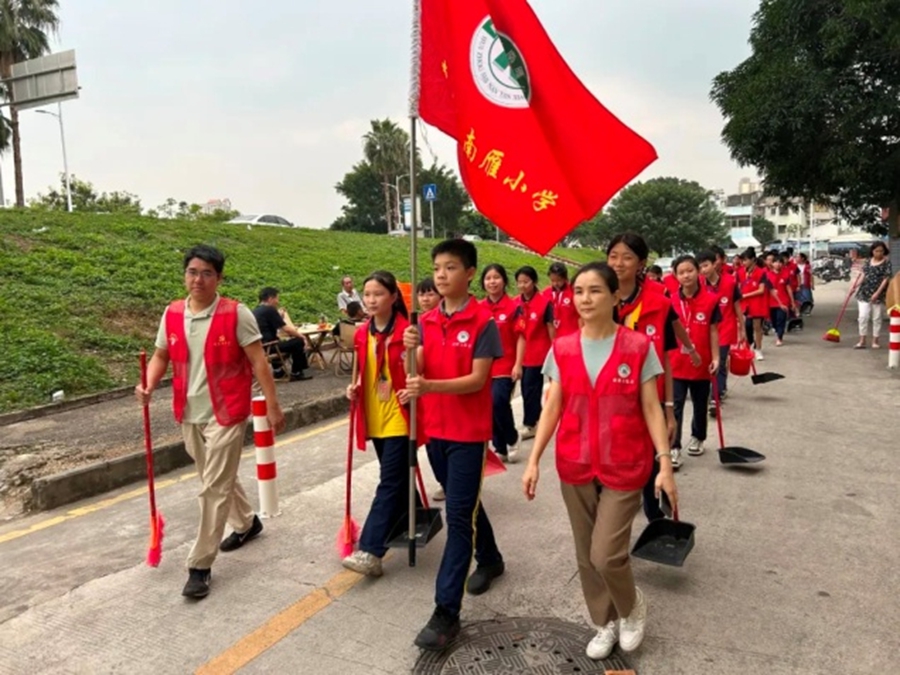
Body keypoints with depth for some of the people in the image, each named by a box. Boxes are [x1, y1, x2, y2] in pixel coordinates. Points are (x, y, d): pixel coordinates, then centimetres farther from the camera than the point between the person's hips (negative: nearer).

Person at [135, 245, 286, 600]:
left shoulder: (236, 313, -12)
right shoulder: (172, 314, 2)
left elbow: (258, 361, -10)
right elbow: (161, 356, 11)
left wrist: (272, 405, -12)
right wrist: (148, 385, -9)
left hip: (226, 414, -6)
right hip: (189, 415, 6)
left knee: (214, 488, -3)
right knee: (219, 479, 22)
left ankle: (200, 566, 8)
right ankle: (247, 522, 46)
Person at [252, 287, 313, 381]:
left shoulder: (255, 311, 15)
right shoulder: (270, 310, -11)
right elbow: (285, 329, -11)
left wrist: (279, 316, 16)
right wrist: (301, 335, 2)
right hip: (268, 347, -10)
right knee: (299, 341, -3)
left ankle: (278, 370, 32)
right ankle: (296, 373, 6)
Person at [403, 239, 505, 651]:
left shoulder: (483, 320, -13)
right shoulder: (427, 321, 5)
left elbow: (477, 379, -19)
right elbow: (422, 372, 2)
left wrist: (430, 386, -31)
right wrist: (413, 351, -19)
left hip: (469, 431, -6)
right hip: (436, 427, 6)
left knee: (459, 516, -4)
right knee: (465, 504, 22)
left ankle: (446, 612, 2)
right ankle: (490, 560, 45)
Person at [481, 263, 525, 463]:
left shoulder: (513, 306, -6)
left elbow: (520, 338, -6)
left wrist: (518, 365, -12)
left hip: (505, 367, -4)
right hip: (484, 367, 4)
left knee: (498, 402, -18)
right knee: (490, 406, 7)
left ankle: (511, 440, 9)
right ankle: (500, 448, 22)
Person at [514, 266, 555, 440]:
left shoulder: (544, 302, -12)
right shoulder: (516, 303, 2)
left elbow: (550, 327, -7)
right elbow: (515, 329, 8)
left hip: (538, 353, -5)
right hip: (521, 353, 5)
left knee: (530, 389, 0)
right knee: (526, 388, 14)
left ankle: (529, 424, 12)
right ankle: (536, 418, 31)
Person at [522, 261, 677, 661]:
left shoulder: (638, 347, -8)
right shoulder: (562, 349, -1)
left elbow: (651, 409, -6)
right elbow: (552, 408, 1)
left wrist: (665, 463, -11)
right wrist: (534, 460, -3)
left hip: (624, 466, -3)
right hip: (575, 464, 3)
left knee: (606, 555, -6)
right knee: (586, 554, 13)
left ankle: (633, 606, 28)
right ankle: (605, 623, 37)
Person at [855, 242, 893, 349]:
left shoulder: (886, 262, -4)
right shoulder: (868, 262, 9)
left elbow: (886, 279, -10)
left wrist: (877, 293, -18)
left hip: (879, 295, -3)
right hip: (864, 293, 3)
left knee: (877, 318, 5)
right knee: (863, 316, -3)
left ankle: (875, 341, 15)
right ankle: (862, 341, 2)